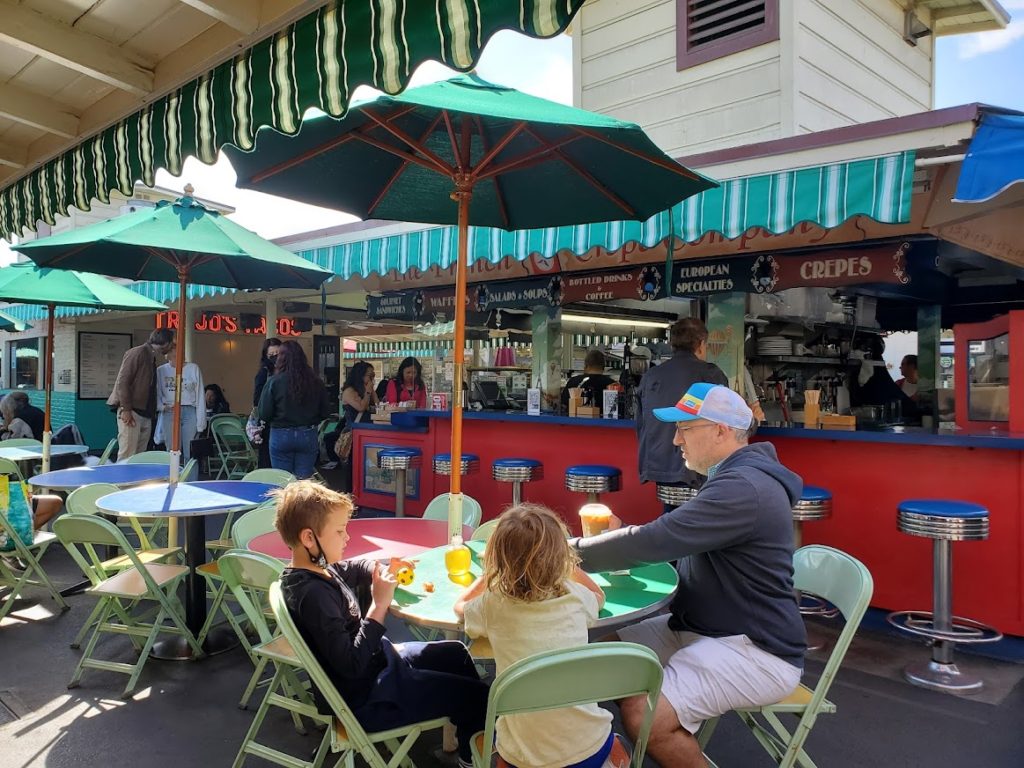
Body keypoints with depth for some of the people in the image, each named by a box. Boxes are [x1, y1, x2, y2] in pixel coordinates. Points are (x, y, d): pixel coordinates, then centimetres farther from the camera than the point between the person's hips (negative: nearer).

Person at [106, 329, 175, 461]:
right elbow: (122, 382, -13)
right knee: (127, 456, -10)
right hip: (131, 412, -8)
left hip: (146, 414, 8)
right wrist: (126, 409, -18)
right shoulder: (137, 353, -7)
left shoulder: (152, 357, 17)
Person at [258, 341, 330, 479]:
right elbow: (325, 412, 5)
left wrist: (278, 420, 11)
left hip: (281, 435, -2)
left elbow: (264, 414, -9)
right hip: (309, 436, 2)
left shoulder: (274, 381, -10)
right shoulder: (316, 382, -3)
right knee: (304, 482, 8)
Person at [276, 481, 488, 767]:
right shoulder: (312, 594, -31)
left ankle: (466, 735, 42)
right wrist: (380, 606, -30)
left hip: (378, 659, 10)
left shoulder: (318, 571, -3)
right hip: (367, 698, -10)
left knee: (455, 652, 23)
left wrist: (387, 571, -2)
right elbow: (351, 665, -32)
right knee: (475, 695, -4)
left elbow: (357, 568, 19)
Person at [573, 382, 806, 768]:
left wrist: (571, 551, -17)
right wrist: (621, 536, -1)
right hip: (705, 629, 10)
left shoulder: (744, 488, -24)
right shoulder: (734, 477, 12)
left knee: (645, 716, -26)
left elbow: (659, 540, -28)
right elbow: (674, 541, 17)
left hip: (755, 650, -10)